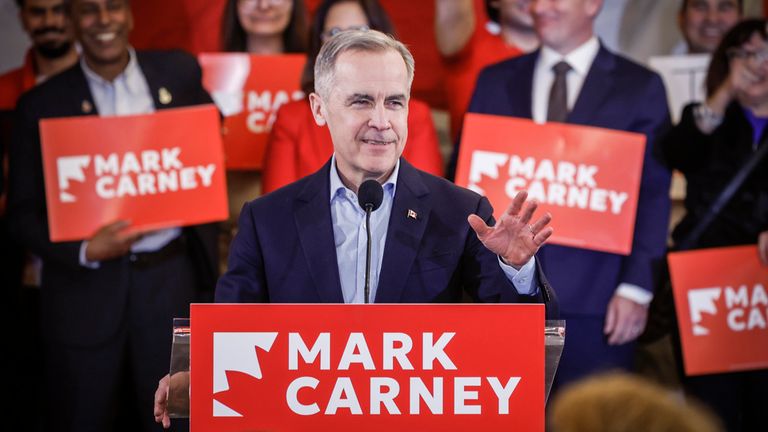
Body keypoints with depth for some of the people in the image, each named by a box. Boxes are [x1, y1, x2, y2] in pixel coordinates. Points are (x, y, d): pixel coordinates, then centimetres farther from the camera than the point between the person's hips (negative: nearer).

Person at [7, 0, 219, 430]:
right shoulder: (43, 104, -2)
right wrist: (85, 251, -18)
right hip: (86, 289, -1)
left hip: (172, 280, 1)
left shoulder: (179, 73, 3)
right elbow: (24, 211, -1)